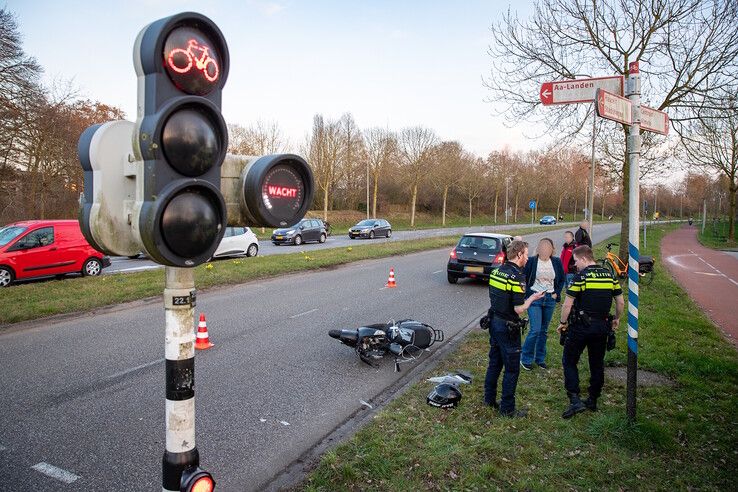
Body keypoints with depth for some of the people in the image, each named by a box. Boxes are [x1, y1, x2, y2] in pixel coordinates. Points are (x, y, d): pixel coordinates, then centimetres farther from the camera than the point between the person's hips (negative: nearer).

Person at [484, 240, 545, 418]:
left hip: (494, 321, 8)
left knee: (494, 363, 19)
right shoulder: (517, 277, -20)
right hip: (508, 327, -8)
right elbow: (519, 309, -22)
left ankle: (489, 399, 30)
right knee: (512, 369, 4)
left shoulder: (496, 271, 5)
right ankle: (507, 408, 12)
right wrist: (532, 298, -5)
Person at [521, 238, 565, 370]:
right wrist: (528, 294, -6)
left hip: (550, 299, 4)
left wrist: (557, 293, 3)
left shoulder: (556, 262, -1)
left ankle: (540, 358, 25)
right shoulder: (532, 261, -10)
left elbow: (562, 279, 12)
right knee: (535, 330, -9)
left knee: (544, 330, 12)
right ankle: (525, 358, 8)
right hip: (534, 298, -4)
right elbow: (523, 278, -1)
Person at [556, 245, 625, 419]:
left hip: (581, 326, -6)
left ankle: (575, 400, -5)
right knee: (597, 364, 16)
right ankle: (593, 400, 25)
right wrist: (616, 319, 25)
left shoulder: (581, 276, -13)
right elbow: (621, 302, 10)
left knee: (569, 362, 4)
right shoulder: (609, 276, 5)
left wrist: (563, 323, -2)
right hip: (602, 327, 6)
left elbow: (568, 304, -15)